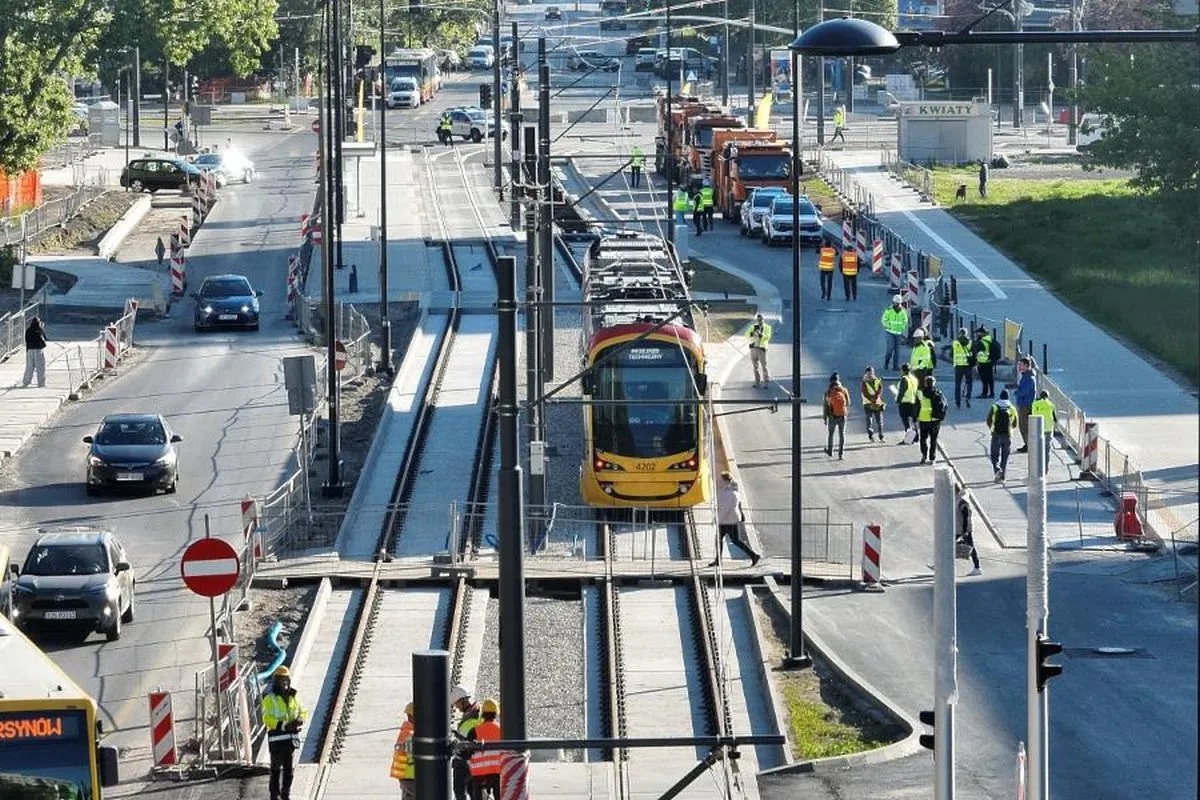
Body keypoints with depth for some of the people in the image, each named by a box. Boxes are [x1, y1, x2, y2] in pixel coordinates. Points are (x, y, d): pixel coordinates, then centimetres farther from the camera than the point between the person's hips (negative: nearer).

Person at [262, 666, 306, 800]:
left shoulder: (292, 697, 12)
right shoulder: (270, 699, -7)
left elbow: (301, 712, 16)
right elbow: (268, 719, -15)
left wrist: (300, 720, -8)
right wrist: (284, 726, -25)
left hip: (291, 738, 5)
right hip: (277, 738, -5)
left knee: (288, 768, 11)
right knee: (276, 768, -4)